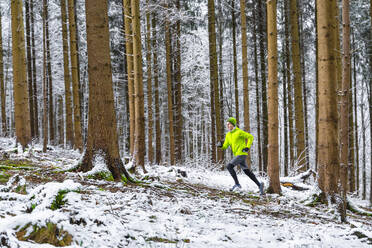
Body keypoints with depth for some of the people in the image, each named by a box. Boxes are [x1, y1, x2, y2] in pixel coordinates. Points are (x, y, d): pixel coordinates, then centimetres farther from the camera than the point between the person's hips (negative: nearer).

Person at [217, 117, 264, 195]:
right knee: (247, 171, 8)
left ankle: (237, 184, -11)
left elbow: (250, 137, -5)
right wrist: (221, 145, -11)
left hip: (242, 154, -8)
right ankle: (259, 185, 14)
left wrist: (247, 147, -14)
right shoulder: (228, 135, 14)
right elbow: (225, 146, 11)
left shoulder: (239, 132, -8)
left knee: (229, 166, -16)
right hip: (237, 155, 8)